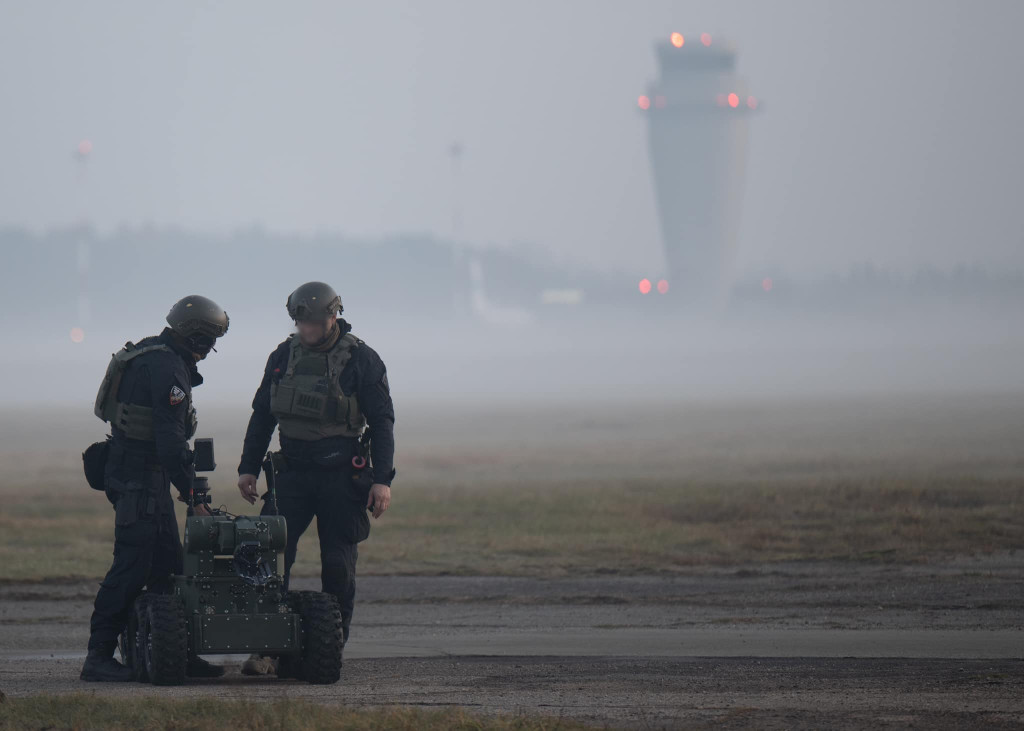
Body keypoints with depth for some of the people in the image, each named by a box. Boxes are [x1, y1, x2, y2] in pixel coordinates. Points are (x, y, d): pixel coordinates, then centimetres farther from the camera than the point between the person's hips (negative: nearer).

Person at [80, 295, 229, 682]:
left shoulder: (151, 354, 16)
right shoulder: (167, 368, -17)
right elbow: (171, 440, -22)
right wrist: (194, 495, -22)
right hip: (141, 477, -11)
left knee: (166, 564, 11)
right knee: (133, 564, -12)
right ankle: (99, 657, -14)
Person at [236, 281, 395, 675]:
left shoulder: (361, 360, -4)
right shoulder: (284, 356, 7)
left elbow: (382, 421, -3)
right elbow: (262, 415, 15)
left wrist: (382, 479, -9)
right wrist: (248, 467, 11)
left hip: (342, 476, -3)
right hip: (293, 472, 3)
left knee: (338, 567, -1)